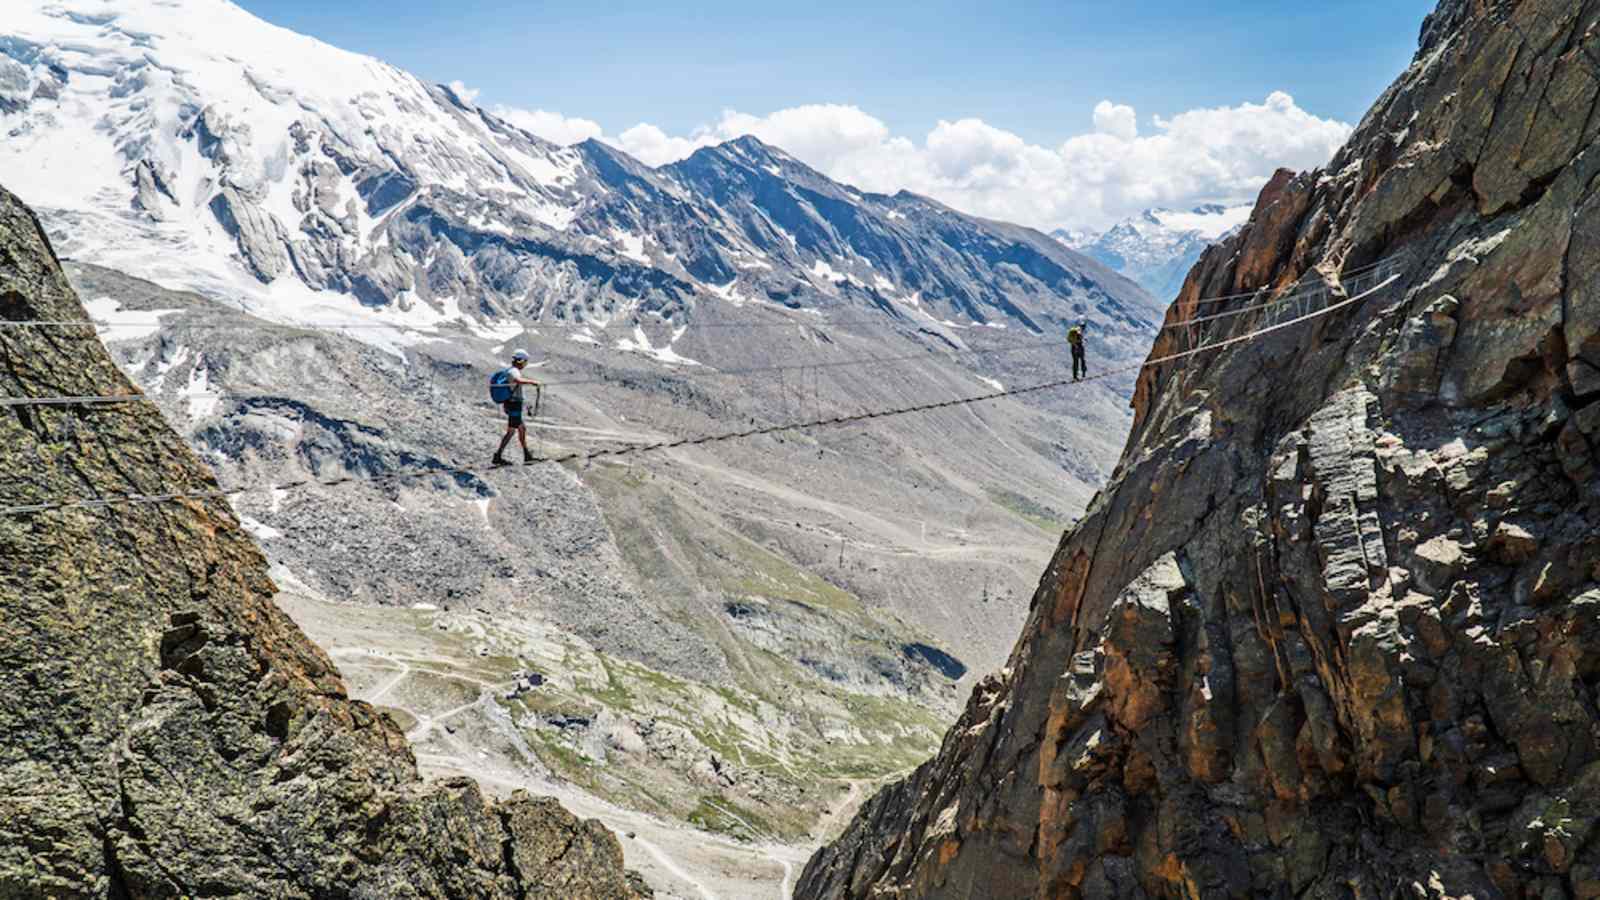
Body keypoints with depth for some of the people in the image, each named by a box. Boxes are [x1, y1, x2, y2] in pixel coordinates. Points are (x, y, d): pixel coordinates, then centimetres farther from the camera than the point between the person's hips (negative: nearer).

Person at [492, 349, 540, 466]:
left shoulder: (509, 371, 14)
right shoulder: (514, 371, -17)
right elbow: (519, 381, -40)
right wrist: (532, 382, -30)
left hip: (510, 404, 10)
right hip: (514, 405, -10)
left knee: (522, 429, 17)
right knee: (511, 431, -7)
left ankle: (527, 455, 25)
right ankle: (498, 456, -9)